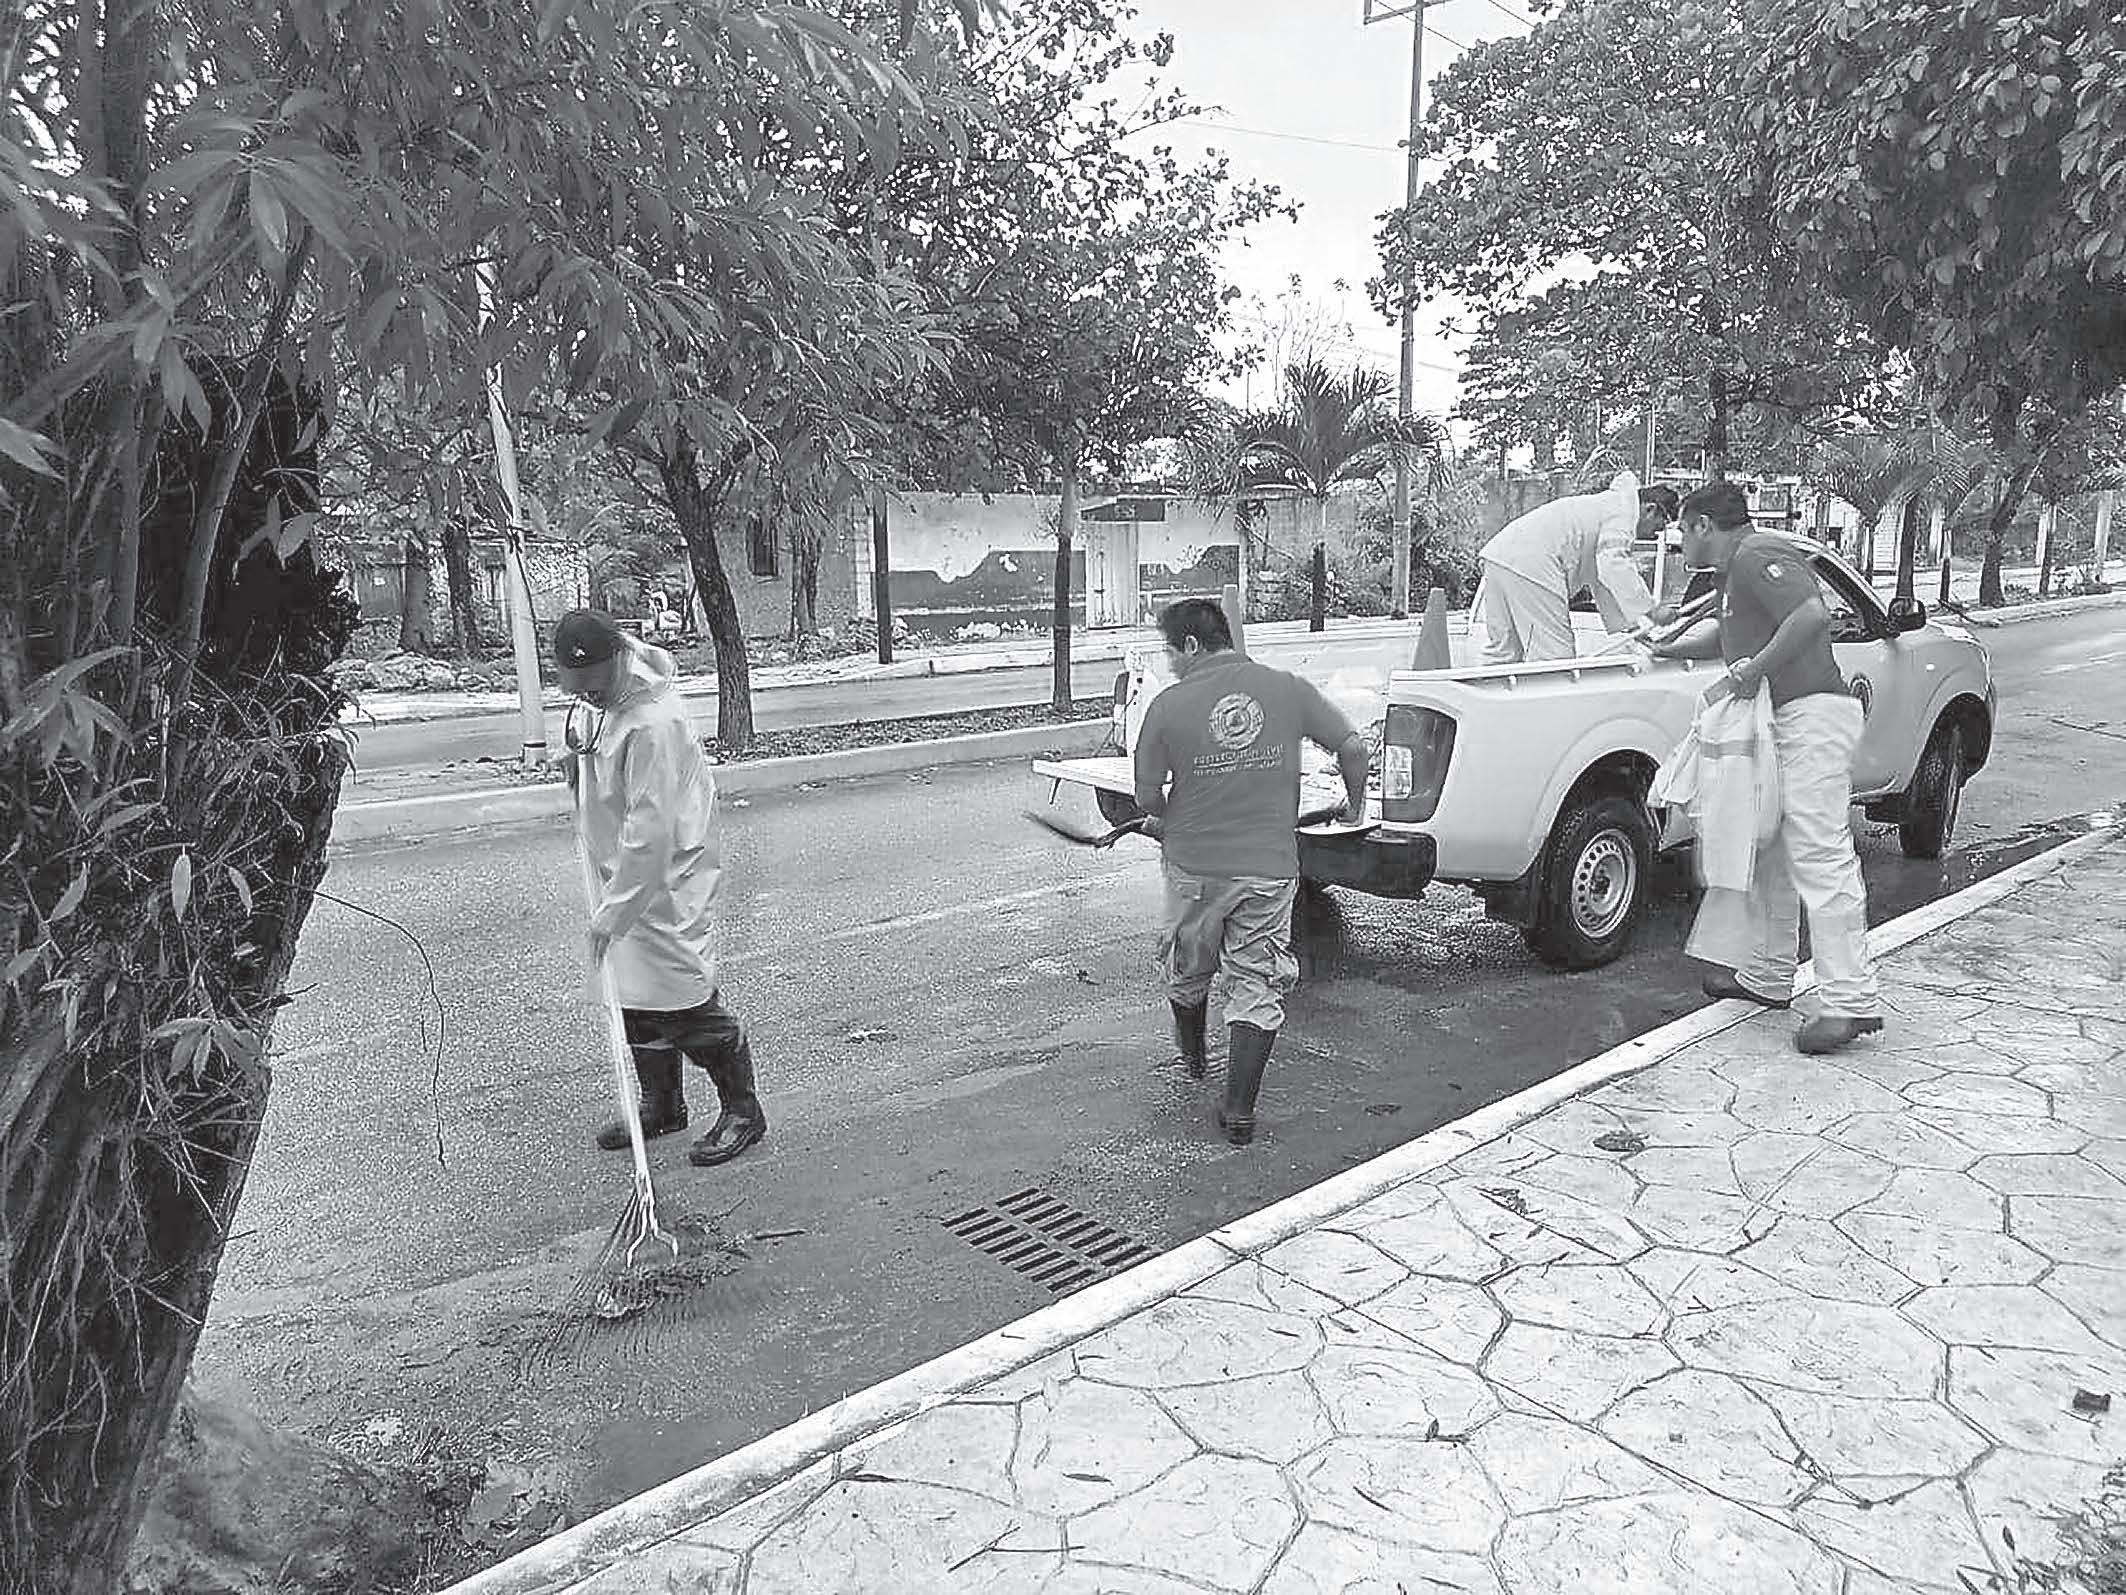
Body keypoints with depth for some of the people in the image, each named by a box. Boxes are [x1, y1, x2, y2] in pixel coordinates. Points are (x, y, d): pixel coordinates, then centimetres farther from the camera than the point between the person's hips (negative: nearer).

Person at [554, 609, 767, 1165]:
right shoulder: (596, 704, 1)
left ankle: (742, 1111, 8)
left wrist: (612, 911, -26)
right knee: (634, 994, 14)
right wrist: (579, 754, 8)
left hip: (668, 876, -9)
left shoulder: (652, 723, -28)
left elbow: (650, 832, -29)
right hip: (623, 871, 9)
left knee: (686, 998, -6)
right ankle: (661, 1105, 29)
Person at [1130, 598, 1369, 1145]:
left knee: (1187, 971, 24)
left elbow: (1147, 797, -2)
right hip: (1270, 867, 1)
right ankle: (1239, 1110, 7)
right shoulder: (1288, 689, -2)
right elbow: (1353, 746, 1)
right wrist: (1354, 806, 19)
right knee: (1258, 986, 10)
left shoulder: (1169, 705, -9)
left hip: (1195, 866, -1)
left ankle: (1192, 1056, 48)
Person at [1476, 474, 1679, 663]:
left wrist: (1630, 627, 31)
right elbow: (1613, 564, -15)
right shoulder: (1623, 509, 2)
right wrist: (1650, 610, -14)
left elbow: (1599, 581, 34)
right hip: (1529, 565, -10)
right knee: (1552, 655, -9)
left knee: (1503, 652, 12)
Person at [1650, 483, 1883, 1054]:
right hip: (1781, 723, 11)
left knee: (1820, 855, -14)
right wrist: (1667, 649, 31)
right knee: (1768, 854, 15)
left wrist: (1751, 671, -21)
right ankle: (1767, 977, 23)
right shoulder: (1736, 568, 21)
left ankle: (1852, 1001, -15)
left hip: (1812, 715, -11)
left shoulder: (1756, 555, -11)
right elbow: (1728, 637, 38)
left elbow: (1813, 617, -26)